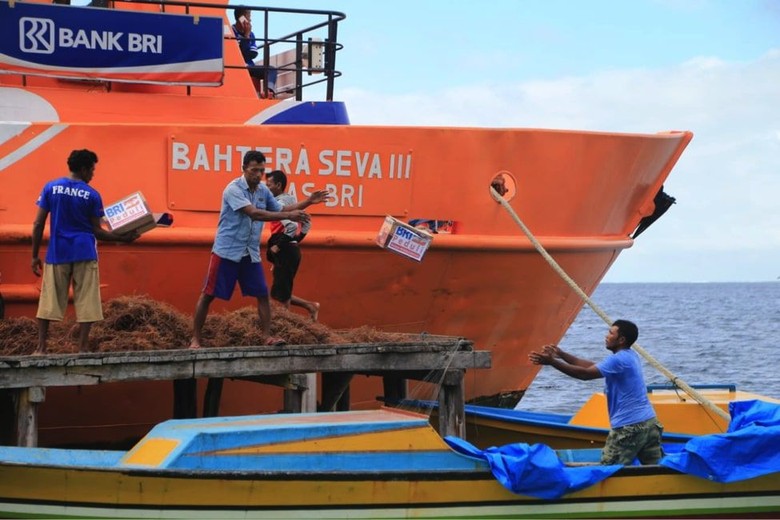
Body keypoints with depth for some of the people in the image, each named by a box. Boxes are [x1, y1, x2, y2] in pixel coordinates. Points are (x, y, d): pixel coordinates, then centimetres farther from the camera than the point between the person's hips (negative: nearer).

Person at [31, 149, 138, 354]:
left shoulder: (51, 188, 2)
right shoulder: (92, 195, -3)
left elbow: (38, 224, 0)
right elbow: (97, 231, -1)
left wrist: (35, 256, 5)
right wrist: (123, 238, 8)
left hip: (57, 253, 2)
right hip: (84, 253, -2)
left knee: (49, 301, 5)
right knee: (85, 302, 2)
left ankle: (41, 347, 2)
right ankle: (83, 348, -2)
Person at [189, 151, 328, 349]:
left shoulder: (263, 190, 5)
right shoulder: (234, 189, -18)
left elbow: (280, 209, 16)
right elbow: (254, 213, -30)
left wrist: (308, 201, 4)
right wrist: (288, 216, -36)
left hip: (251, 254, 6)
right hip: (227, 251, -6)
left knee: (262, 294, 0)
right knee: (208, 295, -2)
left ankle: (268, 336, 4)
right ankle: (195, 338, 5)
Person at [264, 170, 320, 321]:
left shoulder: (280, 203, -14)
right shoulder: (291, 200, 15)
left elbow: (292, 226, -27)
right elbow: (307, 223, 21)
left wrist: (278, 246, -19)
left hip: (285, 252, -10)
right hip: (290, 251, 10)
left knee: (280, 294, -4)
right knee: (281, 293, 15)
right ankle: (310, 306, 17)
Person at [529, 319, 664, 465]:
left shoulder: (619, 360, -15)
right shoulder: (630, 356, 15)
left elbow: (585, 373, -17)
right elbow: (593, 366, 17)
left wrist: (552, 362, -17)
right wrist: (561, 355, 15)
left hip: (629, 427, -10)